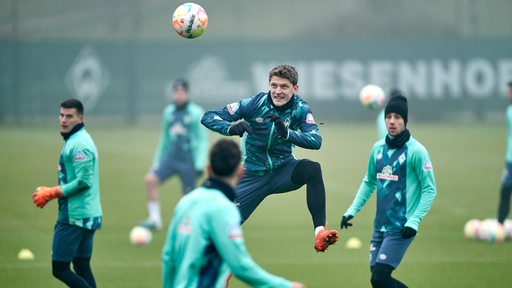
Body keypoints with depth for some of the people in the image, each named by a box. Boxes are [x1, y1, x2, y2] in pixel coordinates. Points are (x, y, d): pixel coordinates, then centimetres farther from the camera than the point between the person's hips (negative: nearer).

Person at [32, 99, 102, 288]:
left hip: (74, 216, -10)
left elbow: (83, 181, -22)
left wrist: (50, 194, -15)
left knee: (60, 268, -8)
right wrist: (49, 192, 12)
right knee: (81, 268, 11)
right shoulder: (74, 140, 16)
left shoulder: (79, 144, -15)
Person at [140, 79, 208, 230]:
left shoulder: (196, 113, -6)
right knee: (150, 179, -17)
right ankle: (155, 219, -13)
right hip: (170, 159, 4)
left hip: (188, 161, -4)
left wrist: (200, 165, -11)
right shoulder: (168, 112, 9)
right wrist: (157, 160, 19)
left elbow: (203, 140, -5)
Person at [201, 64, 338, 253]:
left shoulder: (300, 109, -11)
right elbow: (208, 117, -16)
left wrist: (287, 133, -43)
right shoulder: (254, 104, -15)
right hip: (253, 176, 0)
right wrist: (231, 128, -38)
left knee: (312, 169, -31)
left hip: (283, 170, 1)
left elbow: (316, 141, -26)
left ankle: (319, 232, -33)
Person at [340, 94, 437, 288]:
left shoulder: (416, 151, -11)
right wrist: (351, 211, 14)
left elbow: (430, 190, -10)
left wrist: (414, 221, -18)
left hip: (401, 229, -7)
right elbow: (369, 182, 22)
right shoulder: (378, 148, 9)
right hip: (380, 226, 7)